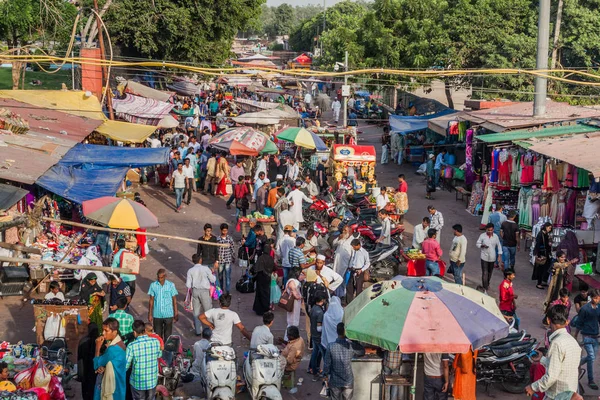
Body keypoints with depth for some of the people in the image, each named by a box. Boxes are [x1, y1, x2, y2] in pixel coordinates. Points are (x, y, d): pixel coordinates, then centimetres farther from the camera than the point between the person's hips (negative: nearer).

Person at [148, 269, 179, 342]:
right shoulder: (153, 285, -4)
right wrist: (150, 314, 4)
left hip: (168, 314, -1)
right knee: (157, 335, 8)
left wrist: (176, 314, 0)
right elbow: (151, 300, 3)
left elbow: (174, 300, 0)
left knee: (167, 335, 6)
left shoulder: (171, 285, -6)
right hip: (157, 315, 1)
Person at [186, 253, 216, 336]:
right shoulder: (205, 269, -9)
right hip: (204, 291, -2)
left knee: (196, 311, 13)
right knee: (208, 311, 10)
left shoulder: (190, 271, -3)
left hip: (195, 291, 2)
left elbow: (188, 285, -4)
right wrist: (212, 273, 15)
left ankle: (198, 330, 17)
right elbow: (213, 280, -2)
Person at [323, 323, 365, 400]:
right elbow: (362, 352, 4)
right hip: (348, 382, 0)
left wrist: (326, 375, 8)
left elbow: (327, 363, -8)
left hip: (335, 382, 0)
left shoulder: (330, 346, -15)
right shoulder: (351, 346, -15)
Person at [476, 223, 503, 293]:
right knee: (485, 273, -8)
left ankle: (487, 284, 43)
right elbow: (477, 244, -1)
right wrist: (482, 246, -22)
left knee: (490, 272, 19)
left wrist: (499, 255, -1)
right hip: (484, 257, -3)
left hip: (492, 258, 3)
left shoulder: (495, 236, -4)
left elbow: (499, 246, 5)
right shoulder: (482, 236, -10)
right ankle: (485, 289, -5)